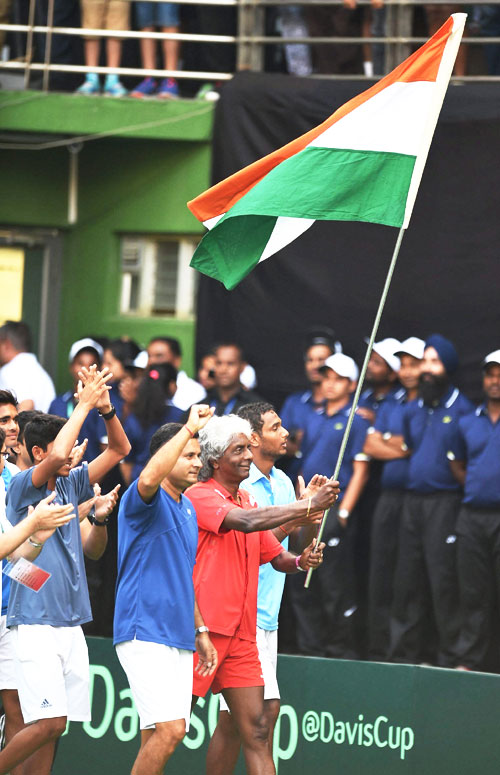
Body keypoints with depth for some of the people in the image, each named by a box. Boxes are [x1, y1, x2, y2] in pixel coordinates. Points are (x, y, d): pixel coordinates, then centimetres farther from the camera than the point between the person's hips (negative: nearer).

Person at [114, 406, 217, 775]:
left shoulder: (189, 509, 18)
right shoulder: (145, 501, -8)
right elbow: (148, 478, -34)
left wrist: (201, 631, 24)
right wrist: (188, 429, -30)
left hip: (180, 640, 9)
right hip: (144, 634, -8)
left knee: (159, 735, 6)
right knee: (169, 729, -17)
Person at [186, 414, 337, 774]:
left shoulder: (248, 501, 17)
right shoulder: (200, 496, -8)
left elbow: (276, 557, 23)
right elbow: (246, 522, -26)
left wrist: (301, 560, -1)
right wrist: (308, 507, -26)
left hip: (242, 634, 8)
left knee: (257, 730, 0)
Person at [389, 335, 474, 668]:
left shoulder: (461, 409, -3)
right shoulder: (413, 411, 16)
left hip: (445, 500, -6)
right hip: (413, 500, 6)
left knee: (443, 579, -7)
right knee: (408, 579, 8)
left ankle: (449, 657, -2)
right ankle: (404, 652, 15)